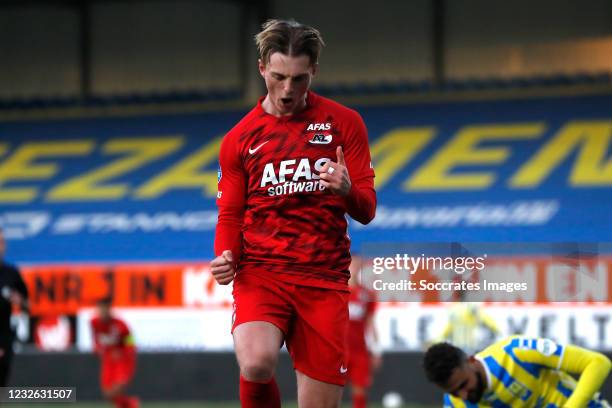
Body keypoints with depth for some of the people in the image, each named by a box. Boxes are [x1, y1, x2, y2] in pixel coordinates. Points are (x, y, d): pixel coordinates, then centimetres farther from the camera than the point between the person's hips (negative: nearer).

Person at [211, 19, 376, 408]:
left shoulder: (344, 123, 5)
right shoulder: (239, 139, 7)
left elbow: (366, 211, 4)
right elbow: (230, 215, 14)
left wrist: (347, 191, -20)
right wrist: (226, 256, -8)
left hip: (324, 280, 1)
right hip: (260, 274, -1)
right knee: (256, 363, -31)